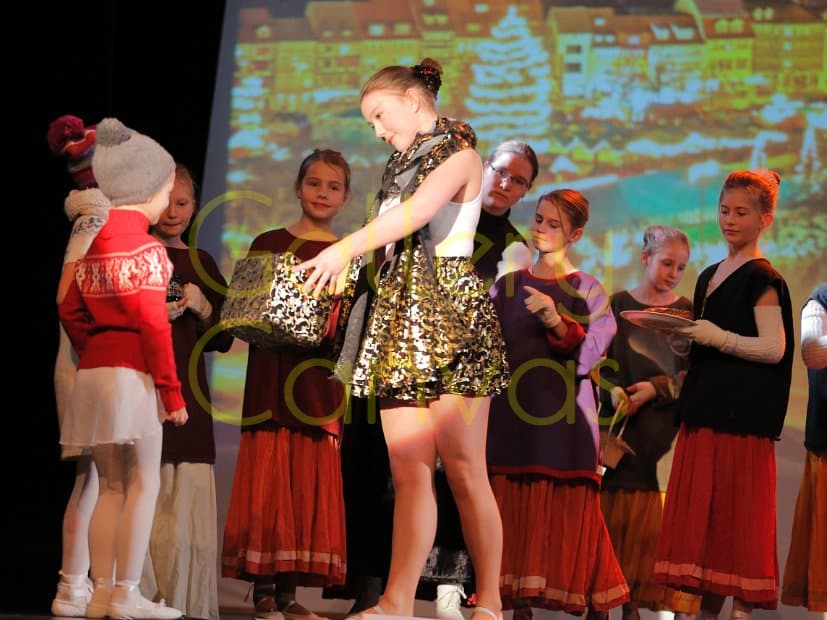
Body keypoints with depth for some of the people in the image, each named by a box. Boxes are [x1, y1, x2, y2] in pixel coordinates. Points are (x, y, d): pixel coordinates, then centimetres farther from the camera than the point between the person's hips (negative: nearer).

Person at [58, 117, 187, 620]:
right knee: (144, 483, -3)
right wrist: (172, 390, -12)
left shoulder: (95, 238, 11)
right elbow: (152, 321, -15)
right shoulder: (142, 241, -10)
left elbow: (71, 310, 12)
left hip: (94, 369, 7)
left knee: (111, 486, 12)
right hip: (133, 371, -7)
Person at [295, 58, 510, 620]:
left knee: (462, 467, -9)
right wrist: (350, 263, 0)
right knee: (408, 468, -4)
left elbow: (419, 210, -17)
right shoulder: (403, 166, 25)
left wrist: (346, 248, -24)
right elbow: (394, 244, 18)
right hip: (399, 313, 7)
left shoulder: (457, 152, 2)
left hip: (450, 310, -7)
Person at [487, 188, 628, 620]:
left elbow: (589, 352, -8)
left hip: (565, 416, -3)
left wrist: (556, 320, -21)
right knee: (514, 510, -1)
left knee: (570, 513, -6)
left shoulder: (586, 290, 4)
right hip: (512, 413, 3)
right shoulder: (507, 287, 13)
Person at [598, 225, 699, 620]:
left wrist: (657, 389, -11)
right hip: (627, 428, -1)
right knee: (616, 514, -4)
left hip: (669, 428, 1)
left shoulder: (688, 313, 10)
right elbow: (599, 364, 1)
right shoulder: (618, 305, 8)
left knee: (655, 520, -6)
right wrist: (614, 394, -18)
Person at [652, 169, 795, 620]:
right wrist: (683, 332, 7)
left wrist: (717, 337, -19)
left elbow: (774, 348, -14)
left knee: (738, 515, -7)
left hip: (742, 414, -8)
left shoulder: (761, 278, -7)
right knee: (702, 515, 6)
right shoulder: (710, 276, 18)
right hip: (705, 409, 8)